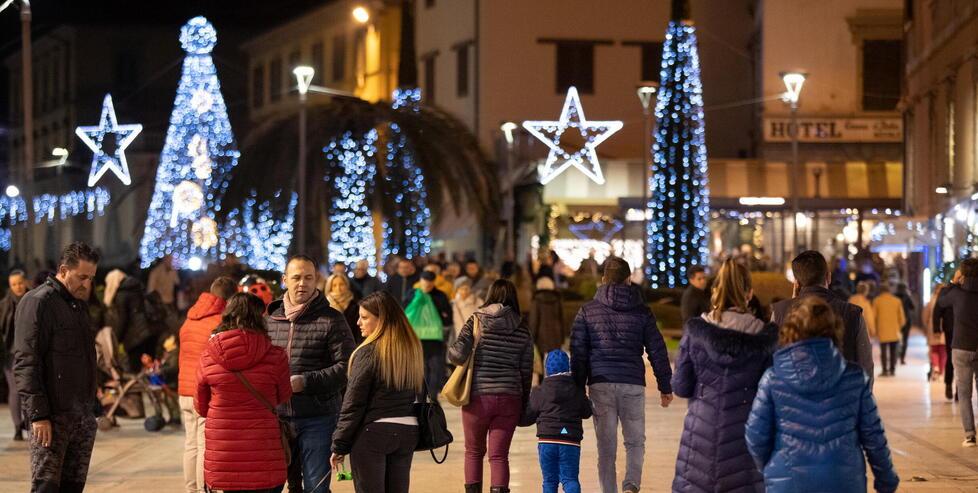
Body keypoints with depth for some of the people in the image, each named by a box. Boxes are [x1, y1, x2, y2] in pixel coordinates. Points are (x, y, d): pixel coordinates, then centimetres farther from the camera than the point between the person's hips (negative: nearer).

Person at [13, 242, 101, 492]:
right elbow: (25, 363, -15)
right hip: (52, 418, -8)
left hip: (83, 417, 8)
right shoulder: (37, 302, -9)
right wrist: (38, 414, -21)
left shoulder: (79, 305, 19)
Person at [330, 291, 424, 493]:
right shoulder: (413, 348, 9)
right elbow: (417, 394, 13)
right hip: (408, 431, 6)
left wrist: (339, 446, -5)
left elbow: (353, 404, -11)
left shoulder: (368, 352, -12)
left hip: (372, 431, -6)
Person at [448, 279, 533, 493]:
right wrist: (524, 403, 15)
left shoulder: (476, 321, -3)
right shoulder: (522, 331, 5)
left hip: (478, 396, -1)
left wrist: (450, 351, 11)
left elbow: (458, 355, -12)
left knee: (474, 451, 16)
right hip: (509, 397, 1)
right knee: (499, 455, 4)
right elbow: (526, 371, 6)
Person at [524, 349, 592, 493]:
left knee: (550, 481, 8)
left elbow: (528, 416, 3)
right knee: (570, 478, 0)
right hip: (571, 443, 1)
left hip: (547, 441, -1)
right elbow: (587, 413, 16)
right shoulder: (577, 391, 6)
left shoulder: (539, 392, 0)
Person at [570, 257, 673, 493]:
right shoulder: (641, 312, 4)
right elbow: (657, 351, 6)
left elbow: (578, 352, 2)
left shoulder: (588, 311, 4)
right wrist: (665, 387, 13)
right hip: (633, 385, 0)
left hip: (600, 384, 0)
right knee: (635, 441, 12)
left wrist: (578, 387, 8)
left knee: (606, 447, 7)